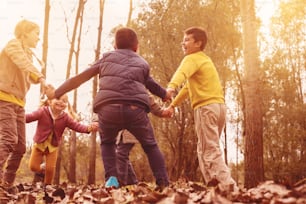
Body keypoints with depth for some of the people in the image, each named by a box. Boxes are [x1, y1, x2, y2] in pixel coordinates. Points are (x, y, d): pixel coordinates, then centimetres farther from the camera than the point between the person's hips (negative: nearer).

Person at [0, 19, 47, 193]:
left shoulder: (28, 53, 23)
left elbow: (29, 76, 16)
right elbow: (24, 64, -24)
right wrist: (41, 78, -40)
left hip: (18, 103, 8)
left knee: (20, 146, 4)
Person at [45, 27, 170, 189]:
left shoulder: (107, 57, 25)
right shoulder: (143, 64, 26)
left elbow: (80, 77, 26)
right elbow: (150, 84, 41)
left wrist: (56, 93, 34)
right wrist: (164, 94, 62)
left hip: (108, 108, 0)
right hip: (135, 109, 0)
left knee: (107, 143, 28)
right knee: (150, 146, 21)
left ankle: (111, 179, 11)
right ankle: (163, 183, 12)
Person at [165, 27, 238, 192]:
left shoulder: (192, 58, -3)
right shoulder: (204, 59, 27)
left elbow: (182, 73, -28)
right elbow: (189, 85, 34)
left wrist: (171, 87, -48)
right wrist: (173, 104, 36)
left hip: (206, 106, -9)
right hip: (218, 106, 9)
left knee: (210, 150, -11)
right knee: (206, 149, 15)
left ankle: (227, 185, -19)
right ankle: (214, 182, 15)